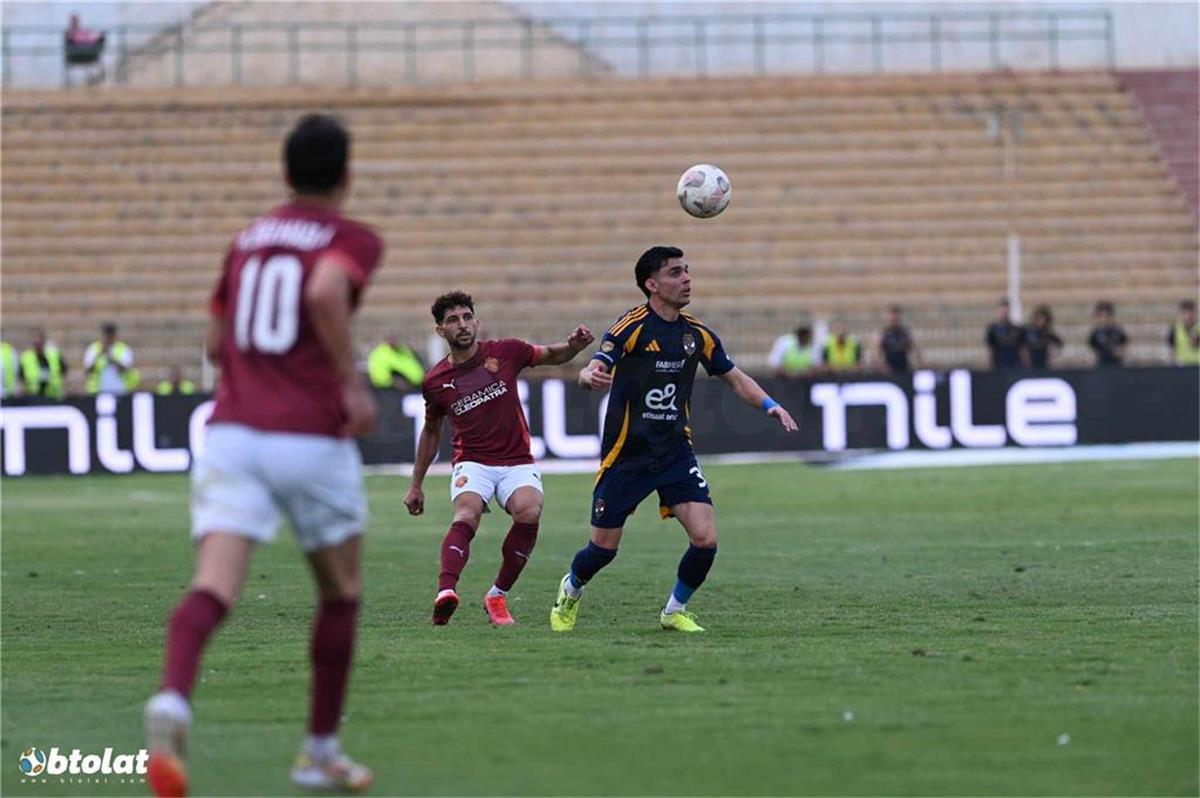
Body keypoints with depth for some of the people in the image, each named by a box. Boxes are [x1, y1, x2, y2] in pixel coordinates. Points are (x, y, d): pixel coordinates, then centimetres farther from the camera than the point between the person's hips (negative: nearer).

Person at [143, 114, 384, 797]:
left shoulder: (249, 239, 19)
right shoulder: (354, 240, 2)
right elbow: (325, 291, -21)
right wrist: (352, 382, -15)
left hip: (234, 429, 3)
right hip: (313, 440, -3)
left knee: (213, 589, -13)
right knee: (341, 593, 19)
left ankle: (173, 700, -43)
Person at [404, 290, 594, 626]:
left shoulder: (505, 352, 1)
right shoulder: (436, 382, 4)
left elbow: (553, 356, 15)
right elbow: (431, 431, 20)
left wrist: (574, 344, -9)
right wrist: (416, 484, 23)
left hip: (517, 462, 1)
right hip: (472, 463, -1)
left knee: (529, 512, -28)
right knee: (467, 513, -31)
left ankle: (497, 596, -11)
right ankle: (445, 591, -52)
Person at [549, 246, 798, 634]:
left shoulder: (697, 333, 3)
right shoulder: (632, 326, -14)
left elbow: (734, 378, 14)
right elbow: (593, 370, -24)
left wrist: (769, 404, -3)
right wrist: (591, 376, -49)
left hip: (675, 452, 4)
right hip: (626, 454, -4)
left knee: (705, 539, -12)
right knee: (603, 548, 4)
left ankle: (675, 610, 13)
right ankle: (571, 591, 38)